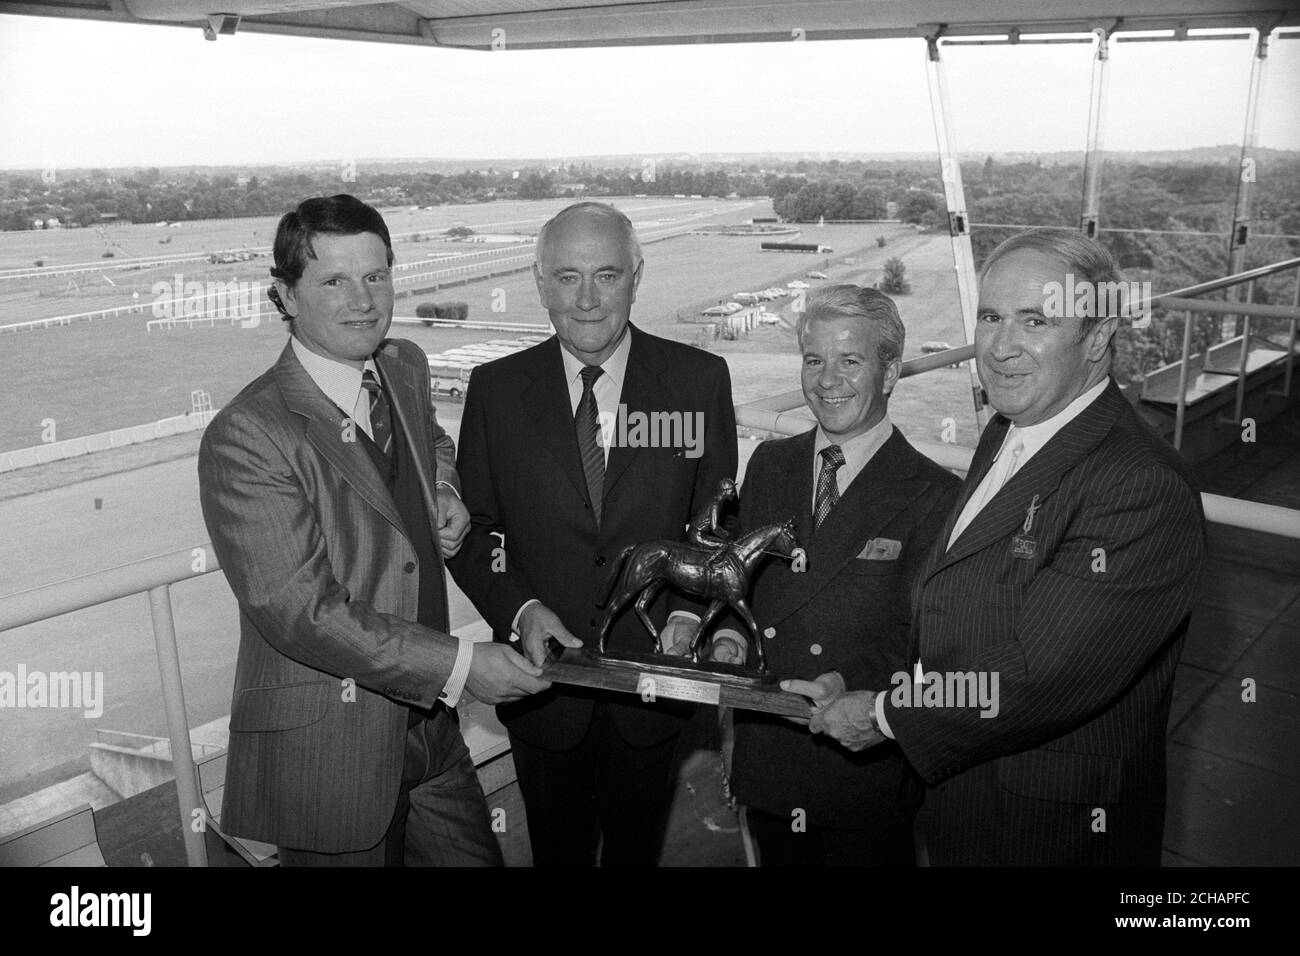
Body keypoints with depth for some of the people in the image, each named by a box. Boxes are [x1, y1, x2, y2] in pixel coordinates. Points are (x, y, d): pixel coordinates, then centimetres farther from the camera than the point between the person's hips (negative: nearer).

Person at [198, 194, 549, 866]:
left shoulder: (406, 367, 3)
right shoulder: (244, 439, -20)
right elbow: (301, 612, -23)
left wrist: (444, 490, 3)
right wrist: (460, 665, -23)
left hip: (430, 723, 6)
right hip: (322, 754, -6)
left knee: (479, 856, 17)